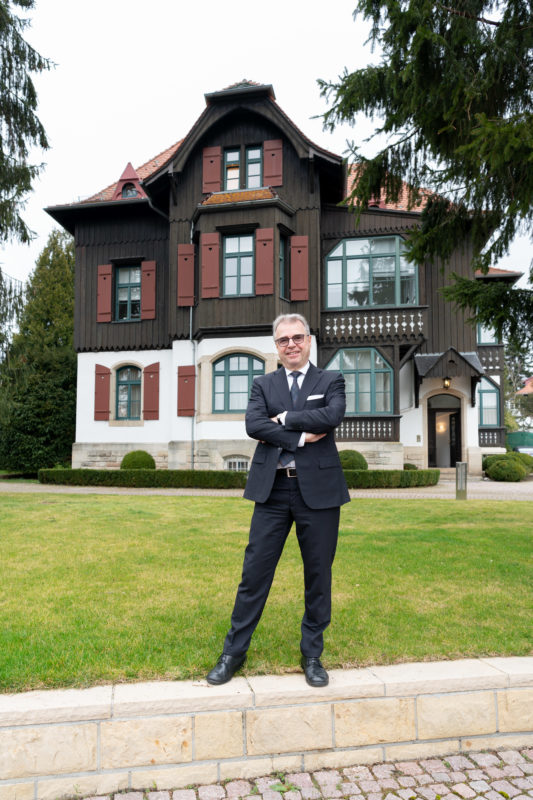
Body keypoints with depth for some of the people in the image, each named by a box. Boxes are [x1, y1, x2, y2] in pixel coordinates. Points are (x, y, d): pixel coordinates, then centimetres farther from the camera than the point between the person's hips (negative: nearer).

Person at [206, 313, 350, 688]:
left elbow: (333, 415, -14)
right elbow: (253, 425, -7)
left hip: (318, 489, -1)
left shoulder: (331, 381, 7)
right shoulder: (263, 384, 11)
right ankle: (234, 652, 21)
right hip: (273, 490, 1)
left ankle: (312, 655, 27)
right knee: (255, 571, 5)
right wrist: (301, 438, -14)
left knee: (318, 574, 9)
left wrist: (284, 418, -9)